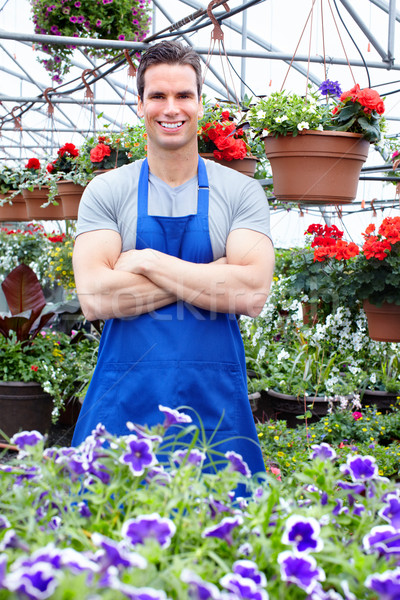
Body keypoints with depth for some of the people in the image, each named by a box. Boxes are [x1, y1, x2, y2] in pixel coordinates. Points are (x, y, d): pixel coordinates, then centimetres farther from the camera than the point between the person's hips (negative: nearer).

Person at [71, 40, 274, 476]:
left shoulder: (242, 192, 3)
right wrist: (213, 274, -12)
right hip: (124, 397, 0)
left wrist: (147, 260, -12)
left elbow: (252, 293, -11)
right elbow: (94, 298, -11)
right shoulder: (106, 192, 2)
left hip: (215, 401, 0)